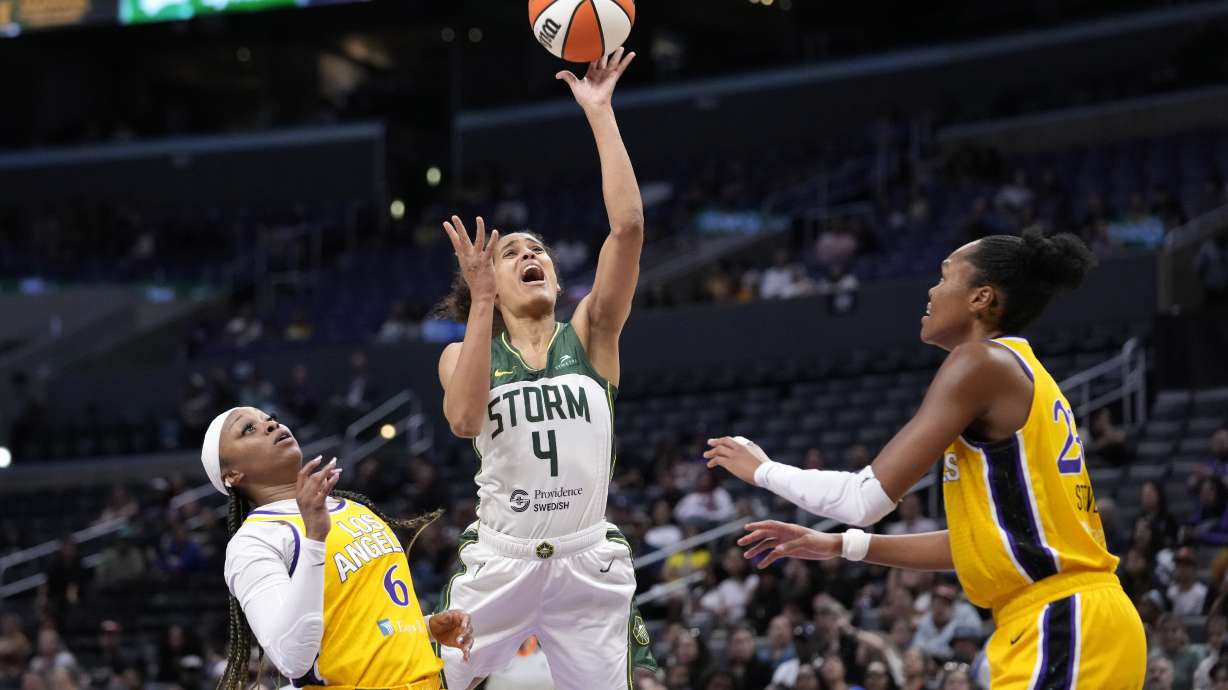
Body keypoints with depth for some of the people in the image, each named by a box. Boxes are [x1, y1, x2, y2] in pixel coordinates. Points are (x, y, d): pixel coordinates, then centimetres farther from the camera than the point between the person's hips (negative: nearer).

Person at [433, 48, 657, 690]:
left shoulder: (588, 335, 6)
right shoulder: (463, 353, 7)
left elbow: (628, 226, -8)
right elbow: (465, 419, -16)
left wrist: (599, 112, -8)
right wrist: (481, 302, -17)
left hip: (589, 563, 0)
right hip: (499, 559, 0)